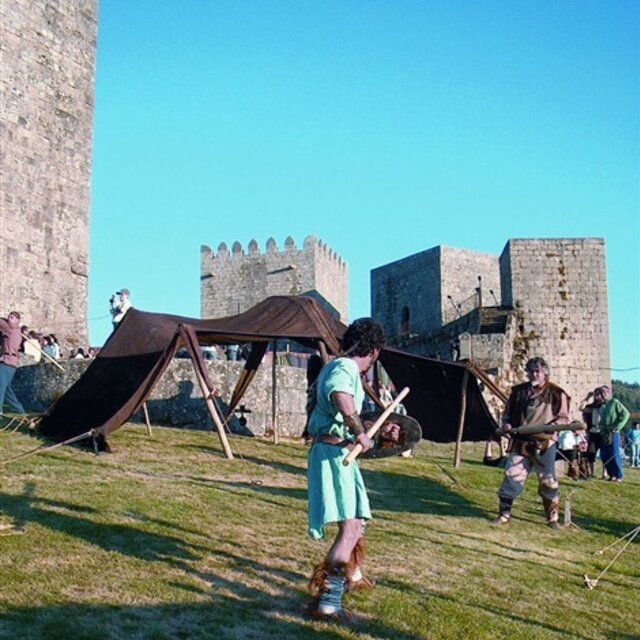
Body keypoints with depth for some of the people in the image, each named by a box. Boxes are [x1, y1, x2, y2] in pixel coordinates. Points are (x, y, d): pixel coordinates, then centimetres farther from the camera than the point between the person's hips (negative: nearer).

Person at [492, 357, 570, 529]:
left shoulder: (556, 393, 1)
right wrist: (506, 423, 1)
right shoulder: (518, 391, 11)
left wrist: (555, 424, -18)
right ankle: (504, 513, 8)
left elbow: (564, 417, 3)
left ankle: (552, 517, 16)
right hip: (520, 442, 3)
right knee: (512, 476, -2)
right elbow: (508, 412, 21)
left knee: (547, 480, 1)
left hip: (545, 444, -2)